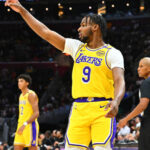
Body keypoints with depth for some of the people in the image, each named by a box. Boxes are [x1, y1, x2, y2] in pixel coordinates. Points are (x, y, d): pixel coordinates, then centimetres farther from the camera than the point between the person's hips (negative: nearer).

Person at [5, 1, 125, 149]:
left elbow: (120, 81, -14)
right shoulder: (77, 47, 16)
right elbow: (46, 33, 17)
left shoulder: (112, 53, 0)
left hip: (102, 110, -5)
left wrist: (116, 101, -35)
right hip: (79, 109, 5)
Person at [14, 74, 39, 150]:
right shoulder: (21, 96, 18)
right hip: (21, 126, 9)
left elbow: (36, 113, -18)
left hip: (30, 126, -9)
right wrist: (19, 125, 18)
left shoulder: (31, 95, -10)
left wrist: (25, 124, -26)